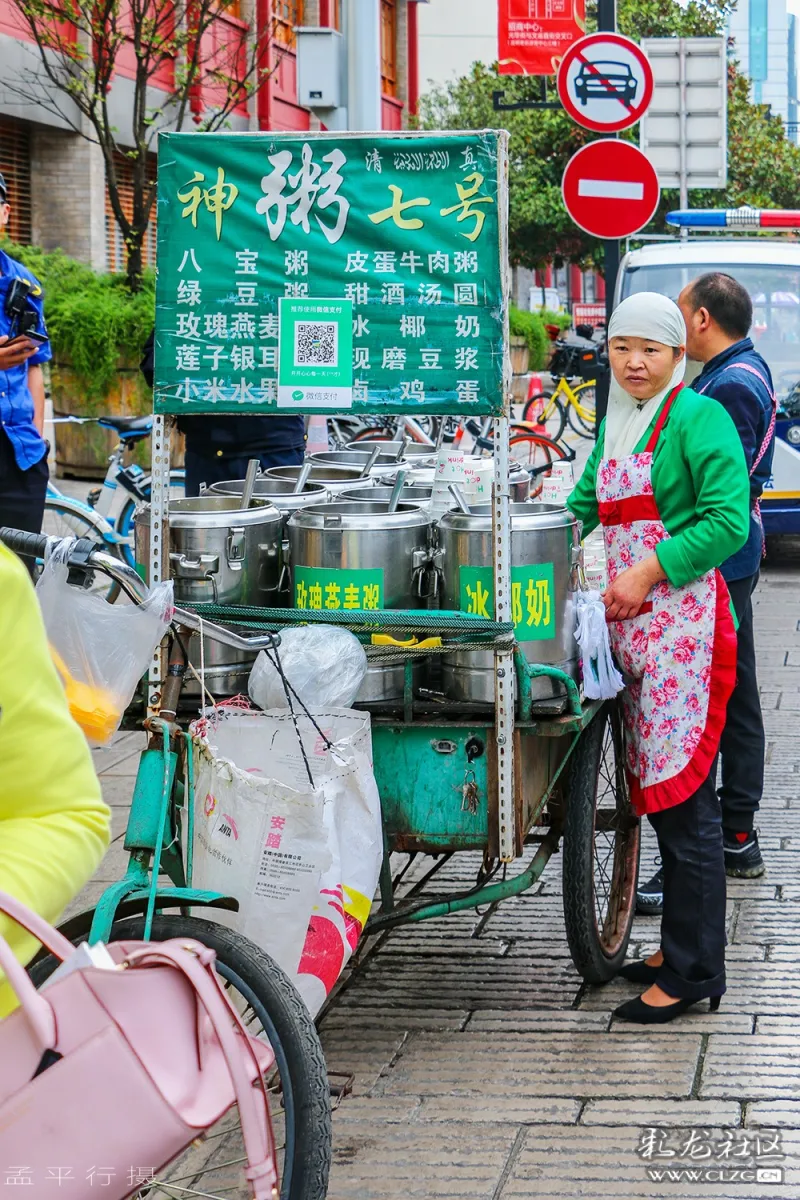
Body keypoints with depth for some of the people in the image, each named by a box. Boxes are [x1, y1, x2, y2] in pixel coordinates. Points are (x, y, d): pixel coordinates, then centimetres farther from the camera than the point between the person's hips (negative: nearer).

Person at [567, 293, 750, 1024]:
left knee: (683, 797, -8)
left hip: (683, 620, -8)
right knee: (657, 790, 11)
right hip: (632, 625, 8)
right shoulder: (616, 426, 18)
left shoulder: (698, 418, -7)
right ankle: (681, 945, 20)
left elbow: (729, 520, -14)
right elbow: (583, 508, 24)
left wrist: (650, 570, -18)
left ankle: (693, 972, -4)